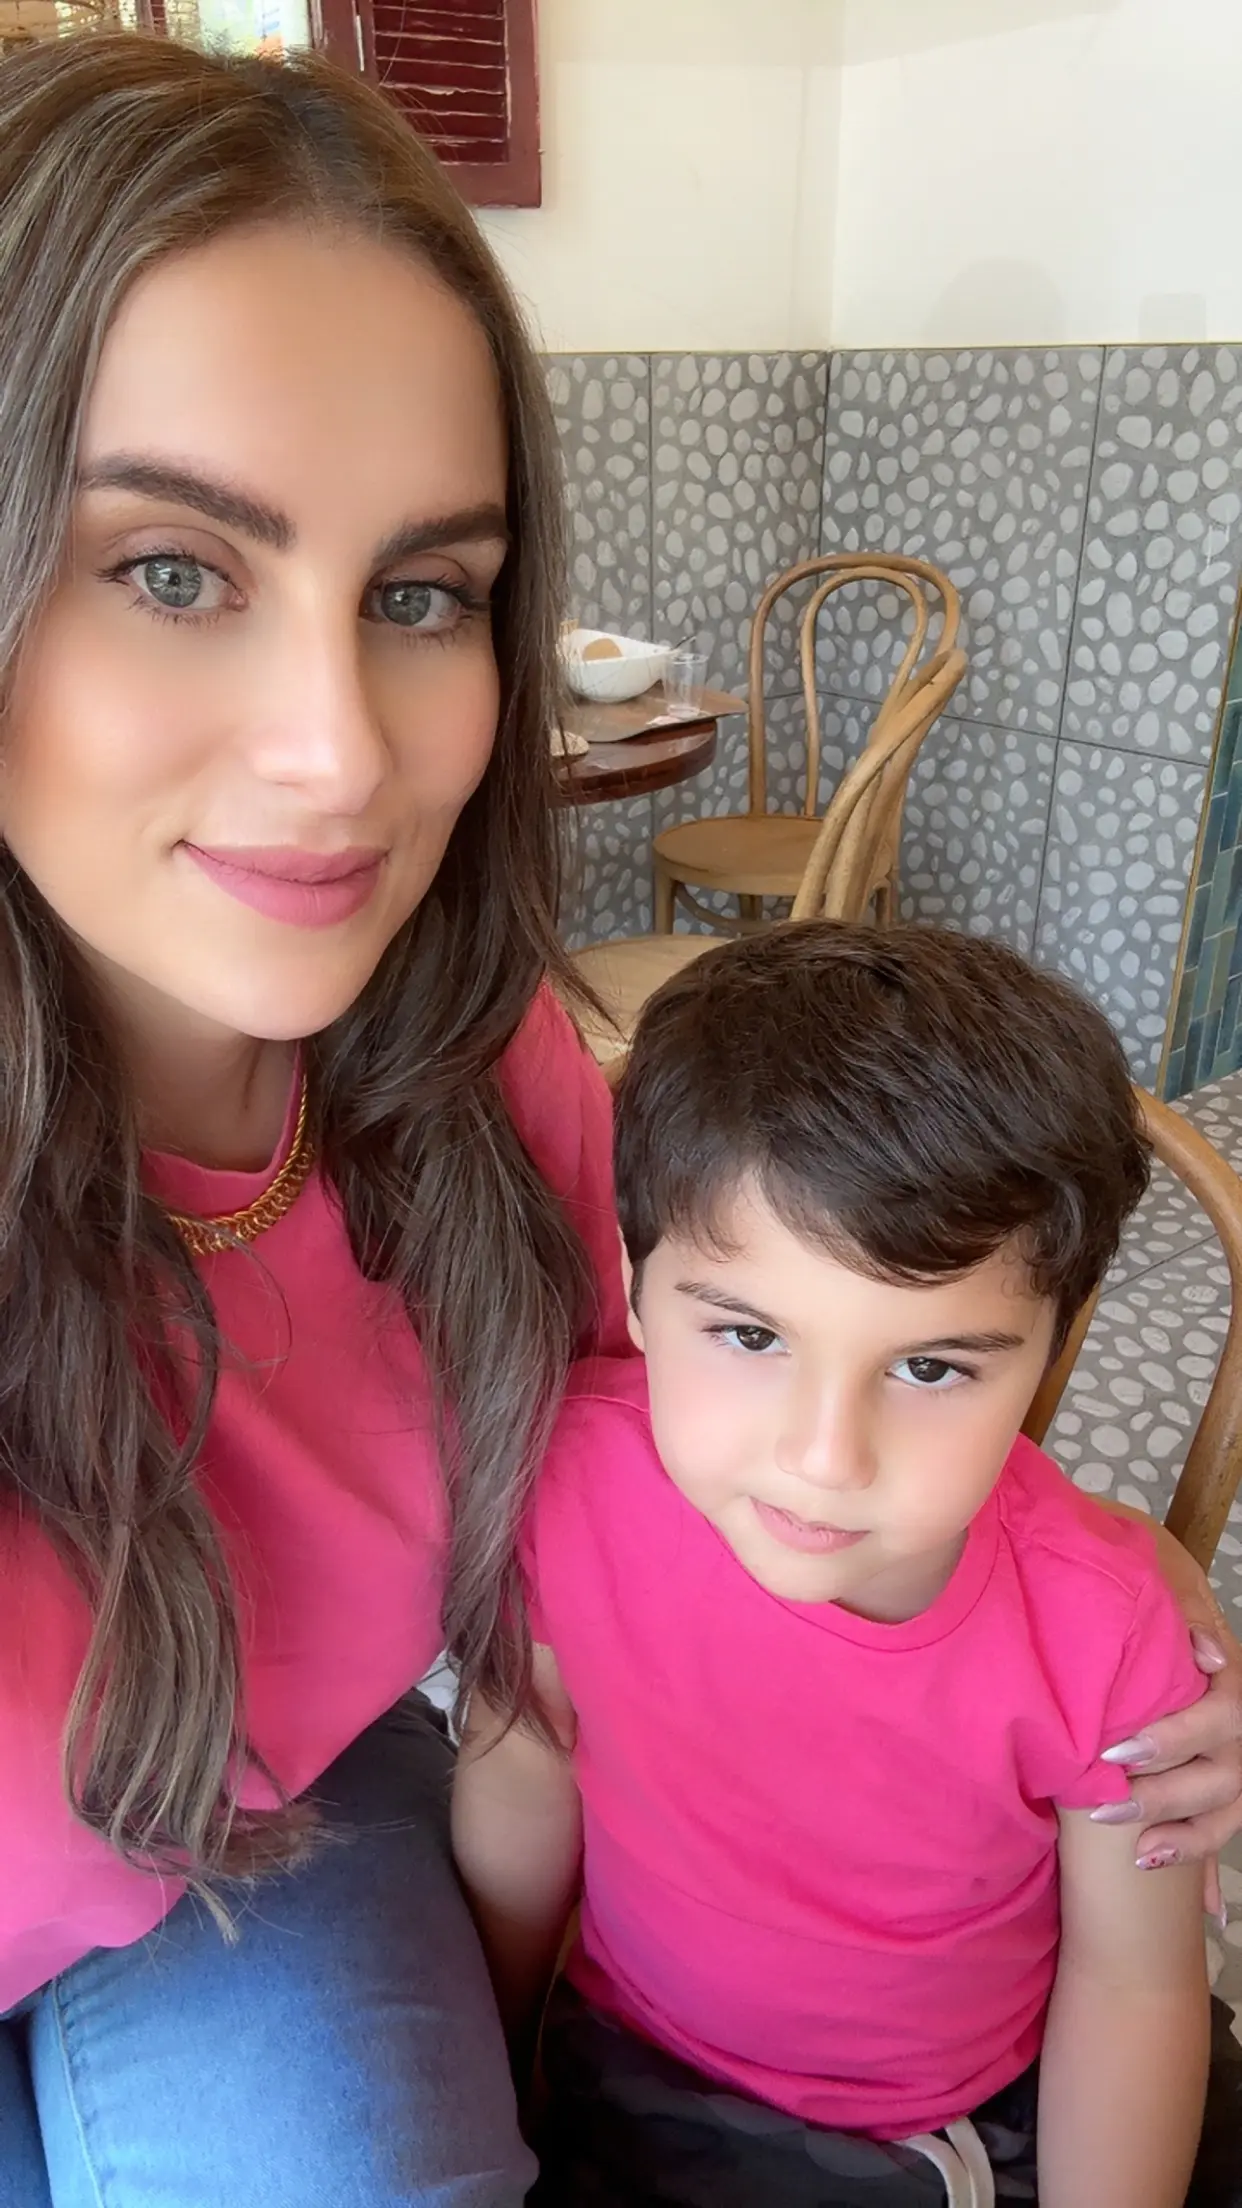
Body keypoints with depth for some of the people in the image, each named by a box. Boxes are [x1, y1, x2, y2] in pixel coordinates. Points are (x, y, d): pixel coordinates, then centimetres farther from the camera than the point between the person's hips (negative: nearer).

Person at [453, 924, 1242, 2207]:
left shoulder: (1096, 1631, -29)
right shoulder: (570, 1480, -28)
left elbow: (1132, 1983, -11)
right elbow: (524, 1783, -10)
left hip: (1019, 2104, 1)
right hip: (662, 2098, 0)